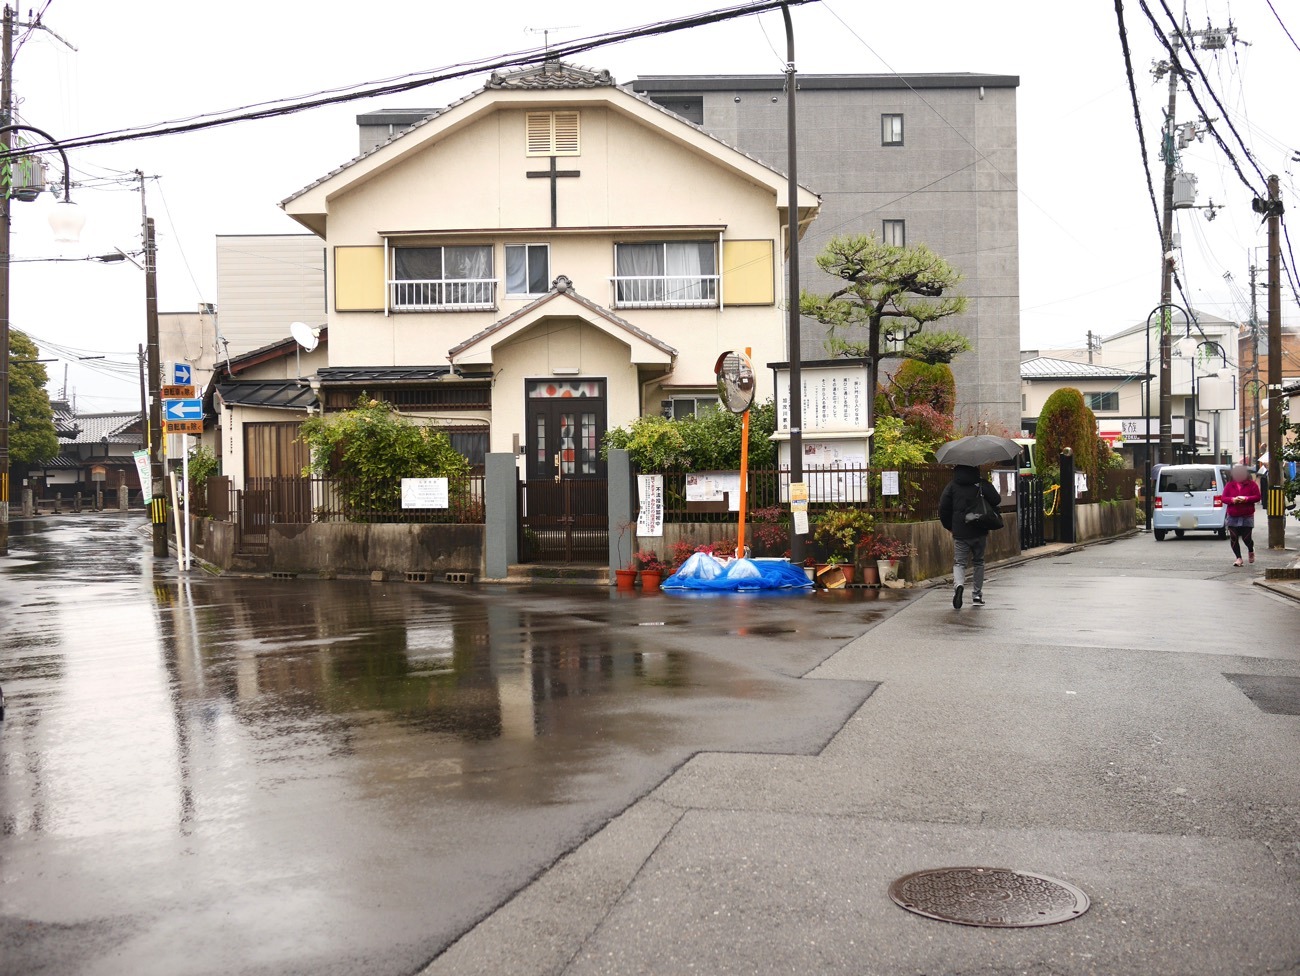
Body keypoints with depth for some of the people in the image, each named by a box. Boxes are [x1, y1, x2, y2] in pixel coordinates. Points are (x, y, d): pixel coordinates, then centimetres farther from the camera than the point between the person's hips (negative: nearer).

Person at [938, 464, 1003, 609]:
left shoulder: (952, 485, 1)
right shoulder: (982, 484, -2)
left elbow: (943, 507, -1)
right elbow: (997, 500, -9)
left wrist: (949, 526, 12)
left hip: (959, 532, 0)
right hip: (979, 531, 0)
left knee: (959, 563, 3)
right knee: (979, 562, 15)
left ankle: (958, 585, -27)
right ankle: (977, 595, 15)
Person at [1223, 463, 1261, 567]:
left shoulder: (1251, 484, 3)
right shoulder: (1229, 485, 8)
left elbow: (1257, 497, -2)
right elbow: (1224, 498, 4)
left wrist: (1246, 499, -18)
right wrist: (1233, 500, -16)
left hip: (1247, 516, -2)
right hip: (1232, 517, 2)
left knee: (1246, 538, -3)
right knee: (1233, 538, -4)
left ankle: (1251, 551, 30)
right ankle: (1238, 558, 6)